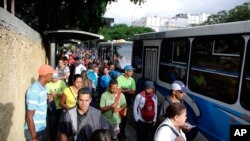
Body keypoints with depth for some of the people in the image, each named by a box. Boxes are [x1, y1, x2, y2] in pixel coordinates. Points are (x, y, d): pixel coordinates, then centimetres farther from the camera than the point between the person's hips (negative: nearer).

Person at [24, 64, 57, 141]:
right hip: (34, 131, -8)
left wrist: (47, 97, 2)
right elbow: (29, 116, -23)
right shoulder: (34, 91, -23)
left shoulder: (43, 87, 3)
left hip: (41, 128, 8)